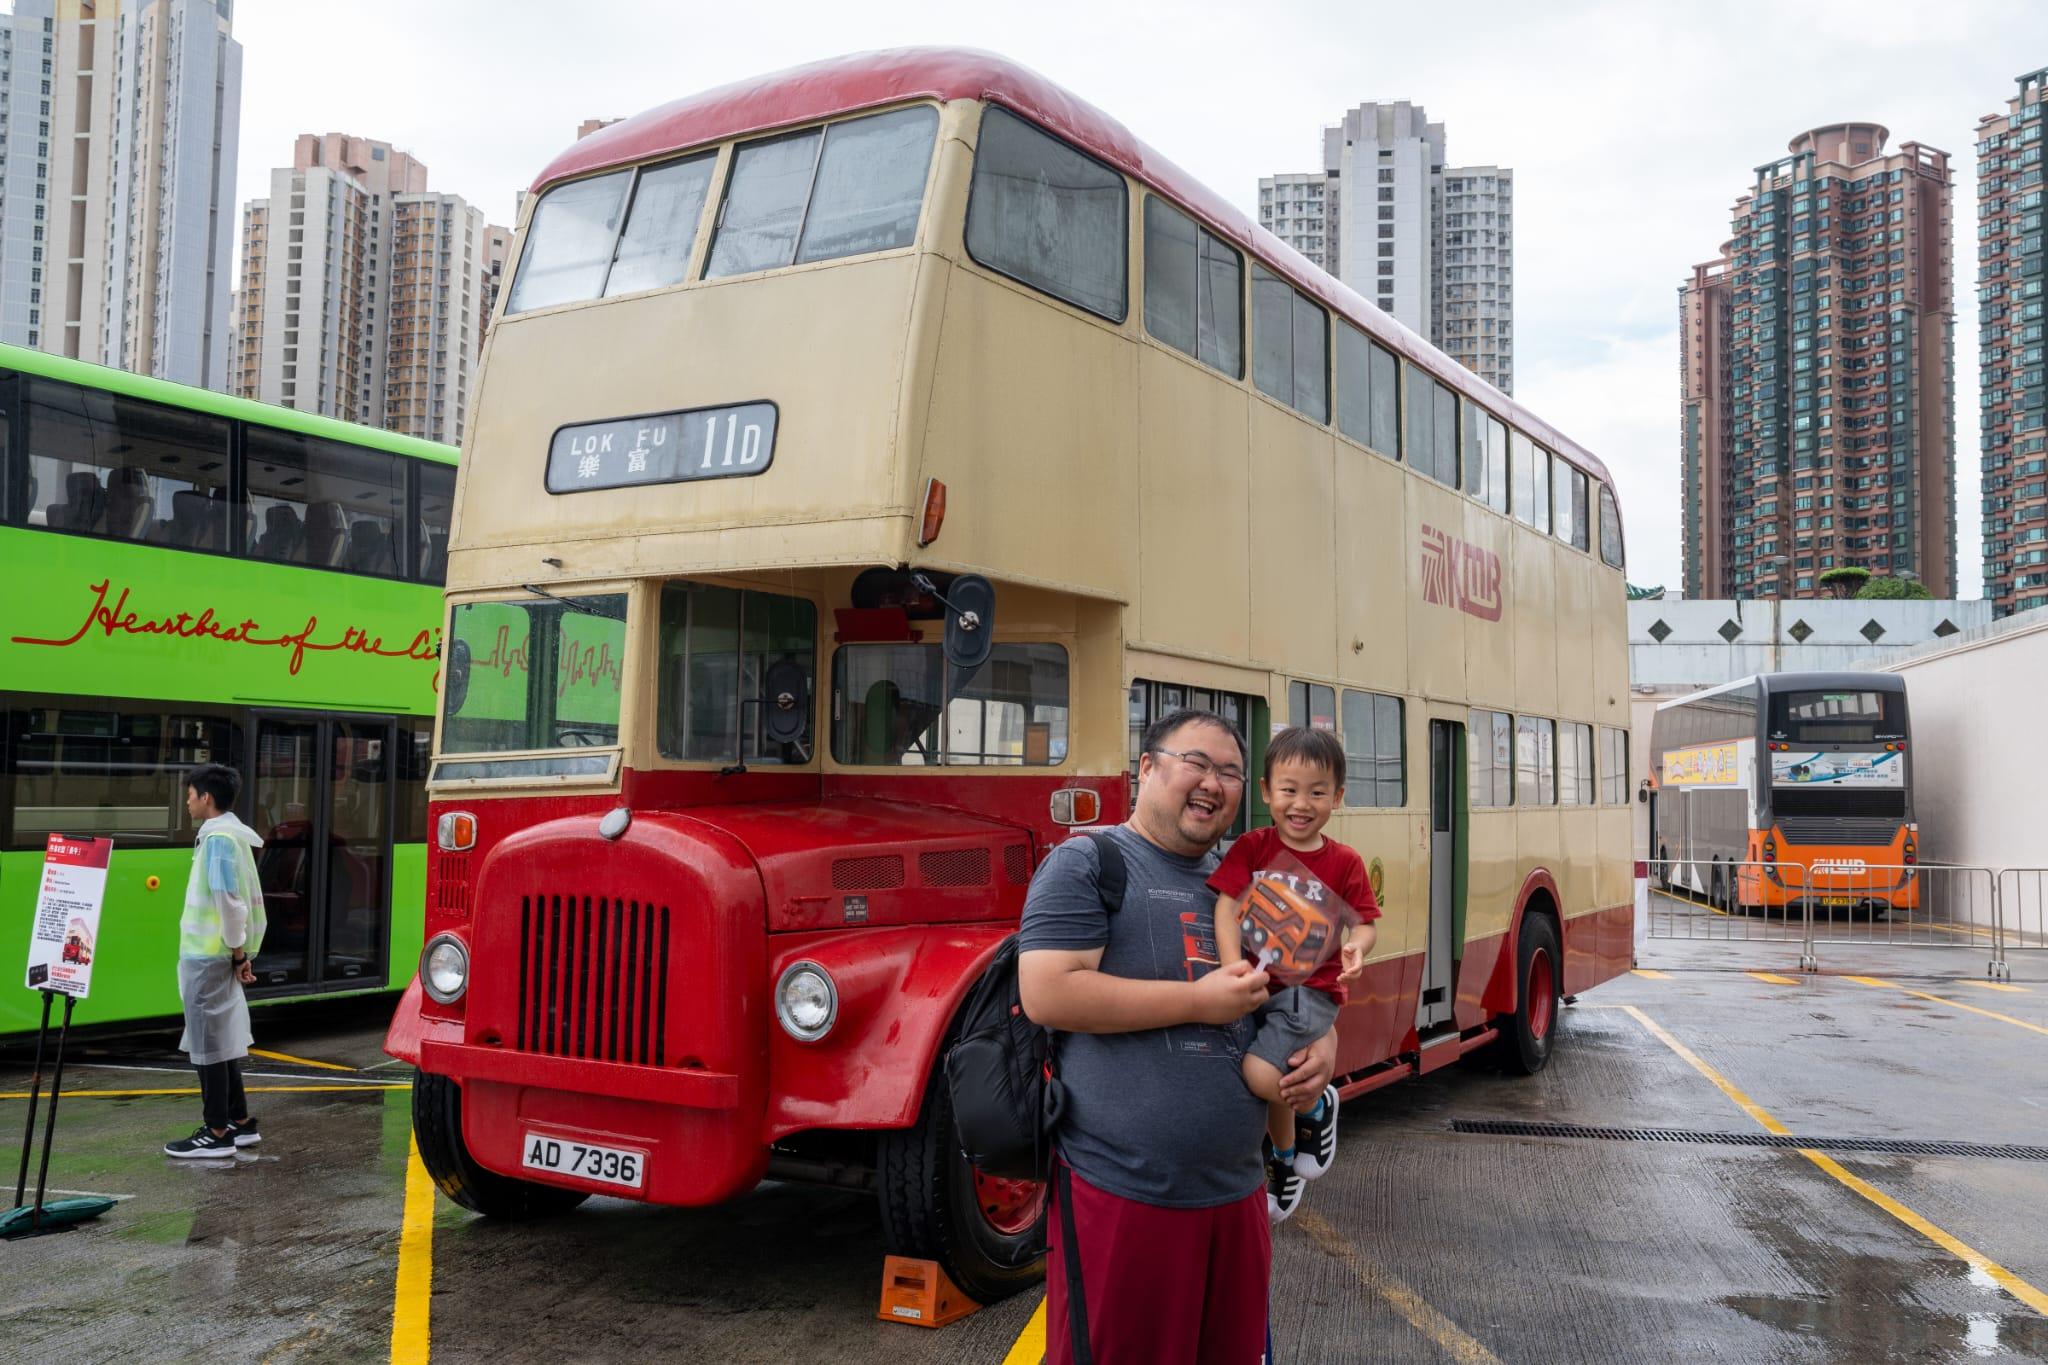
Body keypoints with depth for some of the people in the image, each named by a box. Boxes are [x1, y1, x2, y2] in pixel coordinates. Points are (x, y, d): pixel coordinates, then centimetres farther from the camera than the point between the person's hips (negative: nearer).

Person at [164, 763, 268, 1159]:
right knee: (222, 1041, 15)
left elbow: (229, 900, -21)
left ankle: (216, 1134, 3)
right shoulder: (232, 835, 14)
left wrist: (238, 953, -15)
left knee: (210, 1044, -3)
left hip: (209, 958, -10)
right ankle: (241, 1123, 22)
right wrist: (243, 953, 15)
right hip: (214, 955, 10)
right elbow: (246, 900, 16)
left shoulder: (219, 838, -16)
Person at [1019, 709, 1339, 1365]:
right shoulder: (1086, 863, -6)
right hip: (1121, 1195, -6)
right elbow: (1045, 994, -18)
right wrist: (1199, 1001, -17)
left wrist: (1323, 1039, 3)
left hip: (1237, 1190, 7)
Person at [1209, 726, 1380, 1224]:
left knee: (1262, 1074, -22)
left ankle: (1314, 1106, 12)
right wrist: (1232, 966, -20)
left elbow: (1364, 921, 3)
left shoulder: (1344, 863, 1)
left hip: (1310, 989, -3)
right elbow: (1227, 906, -6)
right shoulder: (1250, 848, 2)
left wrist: (1358, 945, -21)